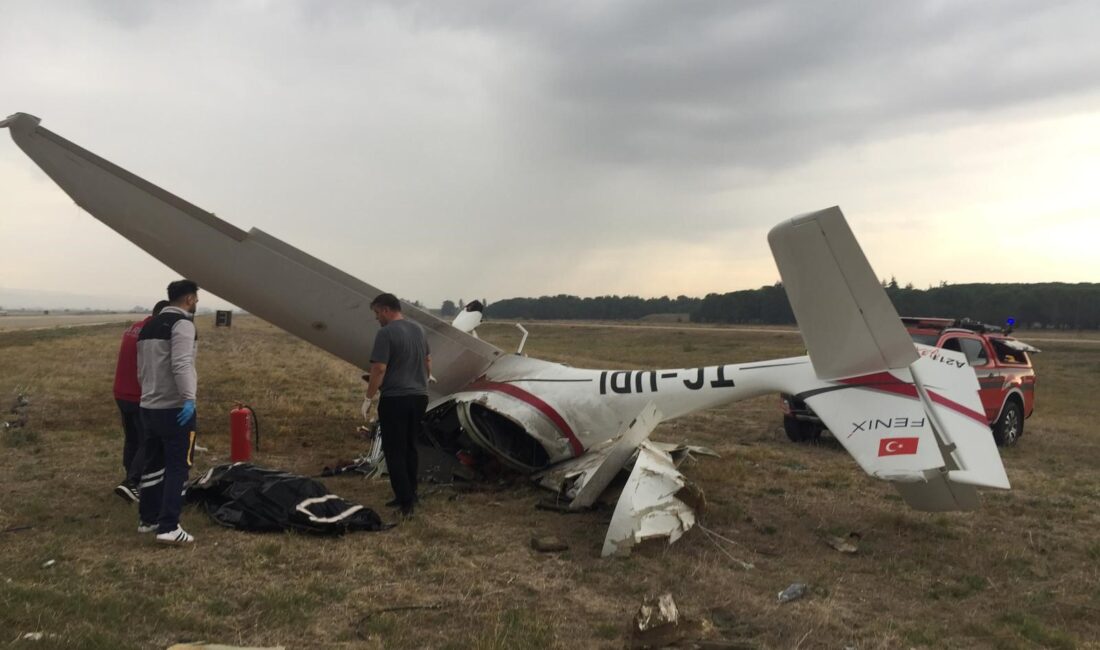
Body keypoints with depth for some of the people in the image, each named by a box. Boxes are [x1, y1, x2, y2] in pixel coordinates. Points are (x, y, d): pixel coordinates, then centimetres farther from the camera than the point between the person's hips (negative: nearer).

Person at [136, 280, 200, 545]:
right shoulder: (182, 324, -12)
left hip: (148, 406, 9)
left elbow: (141, 368, 21)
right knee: (178, 467, -6)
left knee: (153, 464, 18)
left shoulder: (149, 326, 16)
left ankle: (147, 518, 26)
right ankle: (169, 527, -9)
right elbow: (181, 365, -25)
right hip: (175, 408, -9)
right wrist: (189, 398, -29)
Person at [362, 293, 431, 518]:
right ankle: (410, 495, 23)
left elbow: (379, 369, -18)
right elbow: (428, 362, 18)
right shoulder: (418, 330, 10)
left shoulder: (386, 333, -14)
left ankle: (405, 502, -4)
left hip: (395, 399, -7)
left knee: (394, 451, -1)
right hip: (419, 397, 8)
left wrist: (368, 398, -10)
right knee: (410, 448, 16)